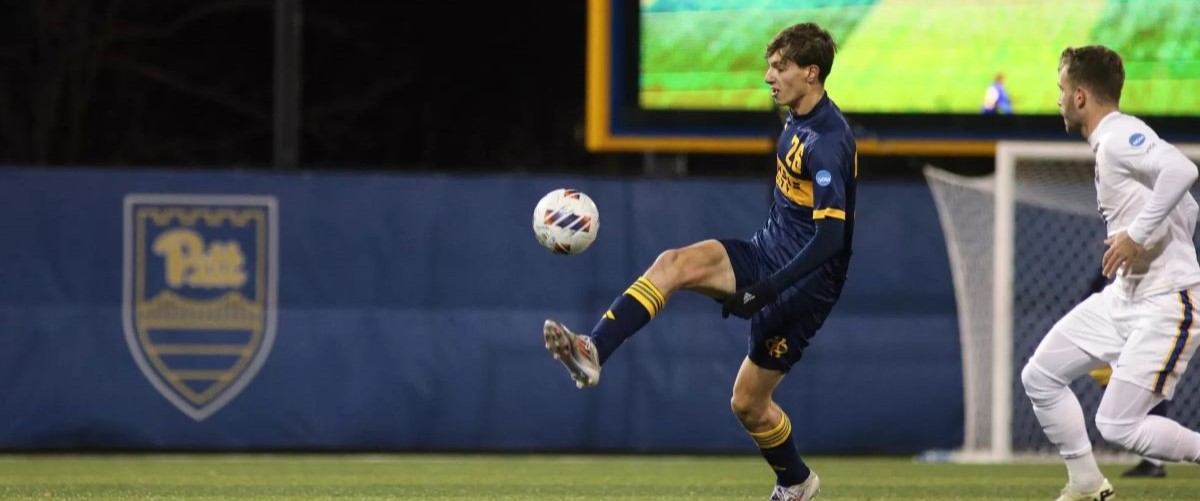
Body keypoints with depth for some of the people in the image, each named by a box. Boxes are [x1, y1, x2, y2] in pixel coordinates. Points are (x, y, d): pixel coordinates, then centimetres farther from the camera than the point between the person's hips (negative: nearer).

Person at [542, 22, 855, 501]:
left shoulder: (828, 143, -23)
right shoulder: (798, 123, 7)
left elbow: (830, 237, -28)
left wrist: (766, 290, -32)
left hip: (805, 282, -8)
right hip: (768, 253, 8)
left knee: (749, 402, 1)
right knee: (674, 264, -17)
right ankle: (592, 353, -25)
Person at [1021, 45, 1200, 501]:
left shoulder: (1121, 136, -16)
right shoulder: (1107, 143, 13)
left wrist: (1137, 235, -31)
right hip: (1124, 296, 10)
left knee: (1118, 426, -12)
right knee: (1040, 377, 10)